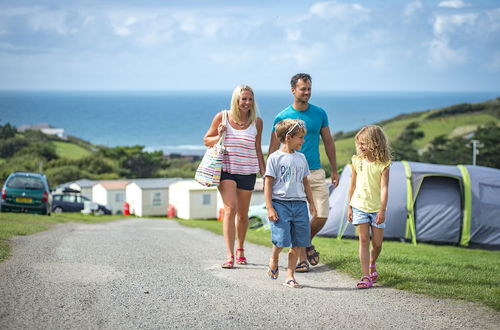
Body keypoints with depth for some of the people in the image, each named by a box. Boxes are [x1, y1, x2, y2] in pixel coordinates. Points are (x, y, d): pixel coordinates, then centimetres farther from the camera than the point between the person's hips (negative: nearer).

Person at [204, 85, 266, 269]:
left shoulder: (257, 122, 4)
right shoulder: (222, 117, -1)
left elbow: (258, 151, 11)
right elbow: (206, 140, 8)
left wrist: (264, 175, 8)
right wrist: (219, 137, -13)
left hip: (247, 172, 2)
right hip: (226, 170, -2)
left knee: (243, 214, 12)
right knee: (230, 209, -17)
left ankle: (240, 249, 35)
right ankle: (230, 256, -18)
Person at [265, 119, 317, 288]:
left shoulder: (301, 158, 14)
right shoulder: (275, 158, -3)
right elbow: (268, 184, -5)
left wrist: (311, 203, 18)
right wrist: (270, 208, -11)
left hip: (299, 203, 5)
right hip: (280, 202, -5)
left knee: (298, 243, 2)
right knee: (281, 239, -14)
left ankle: (290, 275, 11)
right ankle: (274, 258, 18)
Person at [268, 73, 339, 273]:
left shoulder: (320, 114, 6)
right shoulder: (282, 117, -1)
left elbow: (328, 142, 14)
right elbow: (273, 149, 1)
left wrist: (334, 171, 13)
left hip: (315, 173, 2)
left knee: (322, 216, -3)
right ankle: (302, 258, 12)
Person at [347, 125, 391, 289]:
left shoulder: (383, 164, -8)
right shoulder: (357, 161, 2)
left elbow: (384, 188, -13)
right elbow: (352, 185, 9)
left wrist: (382, 210, -20)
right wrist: (349, 207, 9)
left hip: (376, 208, -1)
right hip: (359, 206, 1)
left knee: (377, 243, 6)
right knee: (364, 240, -5)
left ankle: (372, 265, 36)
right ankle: (366, 276, -5)